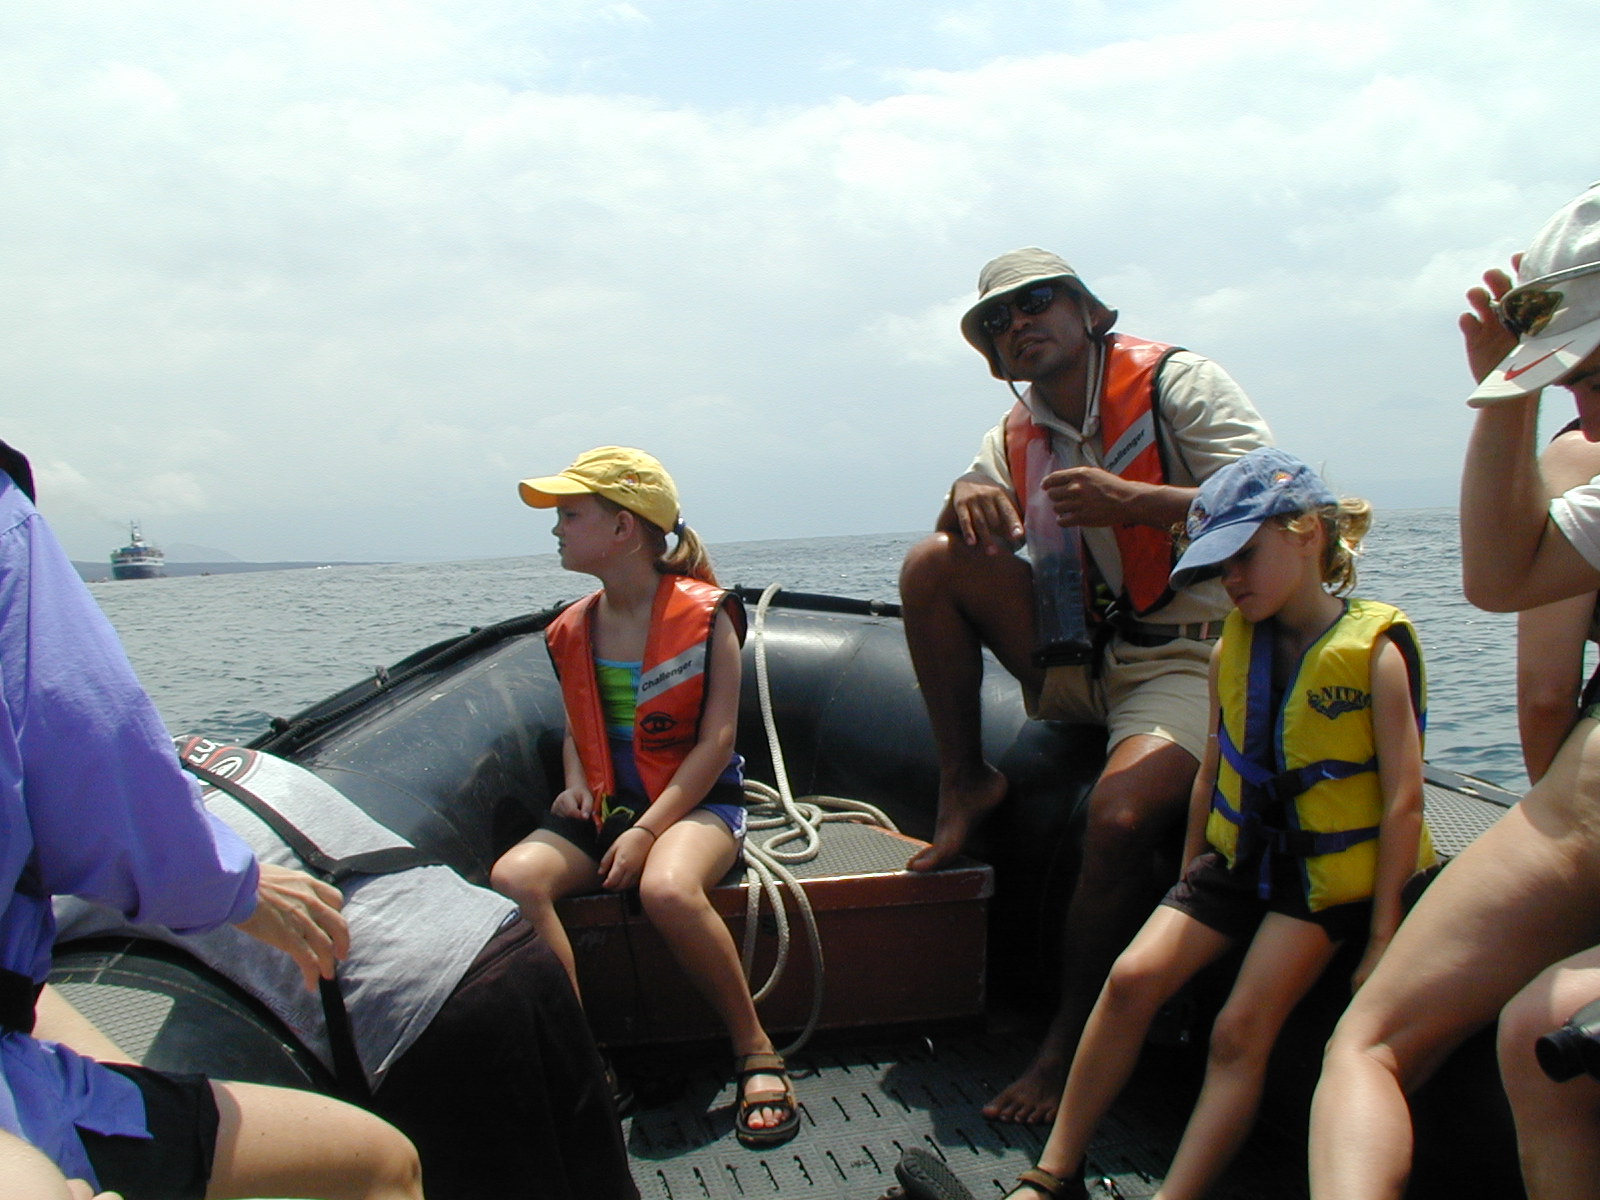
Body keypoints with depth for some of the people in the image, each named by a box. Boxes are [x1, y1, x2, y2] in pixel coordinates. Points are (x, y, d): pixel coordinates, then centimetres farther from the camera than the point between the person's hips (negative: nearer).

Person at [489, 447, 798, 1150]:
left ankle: (756, 1054, -20)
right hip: (604, 804, 5)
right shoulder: (570, 632, 11)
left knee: (667, 889, -39)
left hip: (694, 800, -5)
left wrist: (646, 830, -20)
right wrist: (576, 785, 0)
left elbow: (716, 739, -11)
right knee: (514, 877, -27)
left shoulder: (704, 615, -6)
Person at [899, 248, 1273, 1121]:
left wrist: (1130, 501, -25)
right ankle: (964, 784, 0)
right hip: (1080, 659, 6)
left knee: (1119, 816, -30)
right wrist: (968, 498, -15)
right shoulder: (1017, 435, 12)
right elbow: (978, 525, 8)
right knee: (932, 564, -10)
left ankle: (1073, 1042, -8)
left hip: (1190, 656, -5)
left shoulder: (1178, 384, -5)